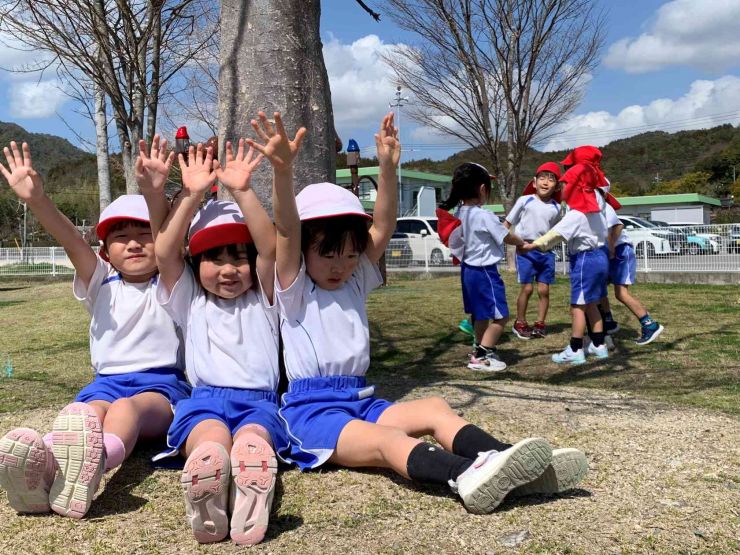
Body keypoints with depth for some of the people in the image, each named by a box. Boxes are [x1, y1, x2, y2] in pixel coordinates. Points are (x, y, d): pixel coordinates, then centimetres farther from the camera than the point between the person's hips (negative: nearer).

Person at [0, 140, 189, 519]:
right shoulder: (102, 285, 13)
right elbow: (71, 241, -5)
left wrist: (156, 194, -32)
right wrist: (37, 200, -23)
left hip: (163, 384, -2)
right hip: (108, 381, 3)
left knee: (128, 407, -38)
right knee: (87, 410, -34)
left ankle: (92, 462, -70)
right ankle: (42, 463, -66)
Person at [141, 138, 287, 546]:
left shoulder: (262, 301, 17)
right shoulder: (191, 302, 20)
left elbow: (270, 248, 0)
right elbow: (164, 253, 5)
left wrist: (242, 191, -8)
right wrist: (192, 195, -1)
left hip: (258, 400, 0)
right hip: (205, 399, 0)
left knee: (254, 437, -39)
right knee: (212, 440, -38)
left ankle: (248, 506, -69)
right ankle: (207, 510, -68)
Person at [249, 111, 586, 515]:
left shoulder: (355, 284, 16)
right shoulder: (295, 291, 1)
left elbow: (382, 228, 5)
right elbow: (287, 231, -17)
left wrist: (387, 167, -8)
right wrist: (282, 169, -34)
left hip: (360, 401, 7)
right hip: (312, 409, -6)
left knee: (434, 409, -18)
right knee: (388, 441, -33)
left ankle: (506, 460, -37)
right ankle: (465, 476, -58)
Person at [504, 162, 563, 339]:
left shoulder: (556, 208, 4)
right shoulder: (525, 201, -4)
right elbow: (507, 223, 2)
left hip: (546, 251, 3)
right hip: (525, 250, -3)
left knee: (544, 290, 5)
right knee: (527, 288, -3)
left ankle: (540, 323, 19)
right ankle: (520, 323, 12)